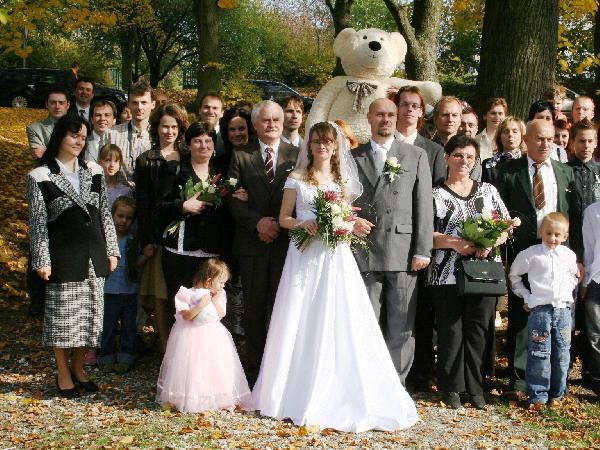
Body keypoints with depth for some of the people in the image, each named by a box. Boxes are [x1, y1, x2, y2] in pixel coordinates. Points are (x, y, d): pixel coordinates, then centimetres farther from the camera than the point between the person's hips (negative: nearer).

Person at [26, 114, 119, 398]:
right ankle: (63, 373, 18)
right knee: (63, 316, 3)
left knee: (89, 314, 9)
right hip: (63, 257, -4)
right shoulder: (40, 177, -4)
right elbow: (38, 222, -5)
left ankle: (78, 368, 25)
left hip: (93, 256, 4)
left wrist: (111, 251, 9)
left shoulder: (94, 172, 8)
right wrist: (41, 260, -9)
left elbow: (104, 214, 11)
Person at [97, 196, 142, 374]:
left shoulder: (133, 240, 2)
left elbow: (138, 263, 6)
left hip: (130, 291, 3)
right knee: (108, 326, 6)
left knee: (128, 325, 10)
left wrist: (146, 255, -12)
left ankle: (125, 357, 22)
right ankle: (106, 356, 20)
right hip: (110, 291, -2)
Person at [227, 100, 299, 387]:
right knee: (254, 309, 6)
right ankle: (255, 369, 14)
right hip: (252, 242, 0)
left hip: (286, 241, 0)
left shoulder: (296, 155, 7)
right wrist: (257, 222, -12)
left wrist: (280, 224, -9)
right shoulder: (241, 156, 6)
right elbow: (233, 199, 1)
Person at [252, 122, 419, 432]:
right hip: (305, 257, -2)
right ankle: (298, 393, 8)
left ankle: (339, 395, 6)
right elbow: (283, 218, 6)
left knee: (339, 324, -2)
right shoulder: (297, 178, 6)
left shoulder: (344, 179, 13)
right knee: (301, 325, -1)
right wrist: (302, 223, -13)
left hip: (336, 257, 2)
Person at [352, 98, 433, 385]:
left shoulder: (416, 156, 9)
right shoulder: (353, 157, 12)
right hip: (365, 252, 1)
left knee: (401, 325, 2)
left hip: (403, 252, -1)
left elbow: (424, 207, 3)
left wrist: (423, 251, -4)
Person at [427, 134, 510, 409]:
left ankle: (474, 387, 17)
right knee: (451, 330, 2)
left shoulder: (488, 191, 12)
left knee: (478, 329, 5)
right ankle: (451, 388, 14)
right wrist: (453, 243, -17)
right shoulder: (435, 194, 3)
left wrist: (491, 243, -9)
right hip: (447, 274, -2)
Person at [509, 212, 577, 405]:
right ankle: (538, 395, 4)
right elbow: (514, 275, 7)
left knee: (562, 354, 8)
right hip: (540, 309, -4)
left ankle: (557, 393, 21)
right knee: (540, 354, -5)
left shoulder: (569, 255, 8)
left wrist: (567, 291, 11)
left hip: (563, 309, 4)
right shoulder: (531, 254, -4)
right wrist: (526, 296, 2)